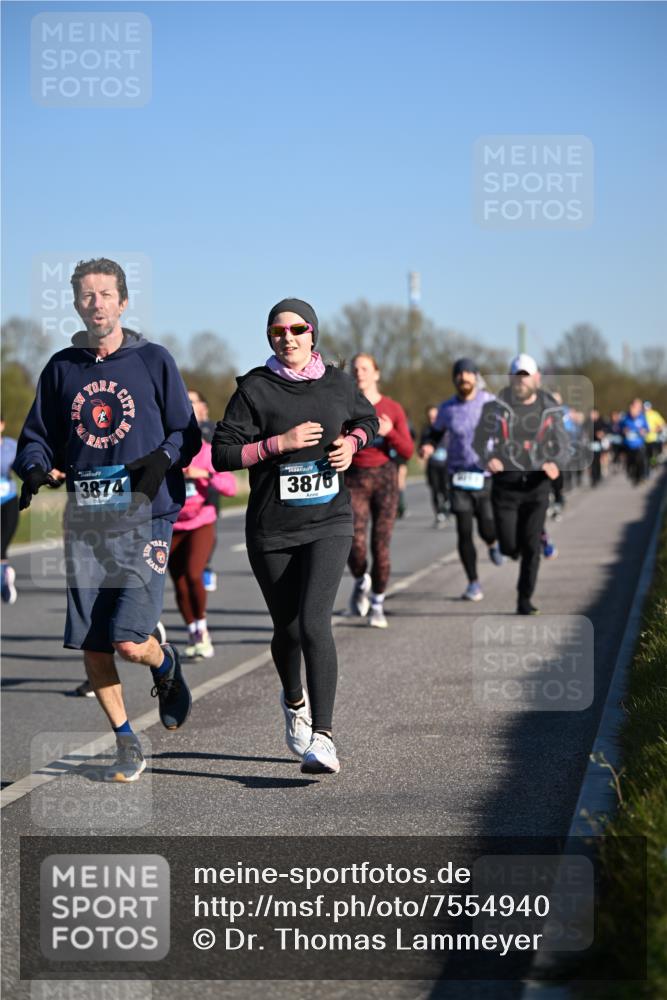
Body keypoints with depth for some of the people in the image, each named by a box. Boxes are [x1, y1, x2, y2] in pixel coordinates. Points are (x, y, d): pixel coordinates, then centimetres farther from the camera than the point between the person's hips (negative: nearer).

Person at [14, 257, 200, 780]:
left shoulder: (154, 361, 2)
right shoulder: (61, 369, 10)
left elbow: (187, 433, 6)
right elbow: (38, 438, 14)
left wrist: (162, 457, -14)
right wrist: (35, 469, -7)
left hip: (144, 519, -3)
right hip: (86, 522, 3)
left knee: (129, 642, -14)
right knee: (92, 648, 3)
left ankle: (167, 665, 22)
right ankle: (127, 744, 22)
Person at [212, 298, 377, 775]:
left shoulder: (338, 383, 4)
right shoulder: (255, 388, -5)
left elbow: (368, 419, 24)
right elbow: (223, 454, -9)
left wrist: (352, 442, 2)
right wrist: (280, 443, -19)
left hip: (329, 522, 0)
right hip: (272, 529, 0)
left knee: (314, 624, -18)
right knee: (287, 629, 12)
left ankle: (322, 737, -19)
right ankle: (294, 700, 45)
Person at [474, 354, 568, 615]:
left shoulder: (550, 409, 2)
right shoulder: (496, 406, -2)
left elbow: (563, 445, 5)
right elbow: (481, 439, 0)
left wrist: (555, 464, -18)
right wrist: (489, 458, -23)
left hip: (536, 485, 1)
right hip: (505, 483, -1)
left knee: (530, 546, -3)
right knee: (509, 546, -3)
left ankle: (525, 600, 11)